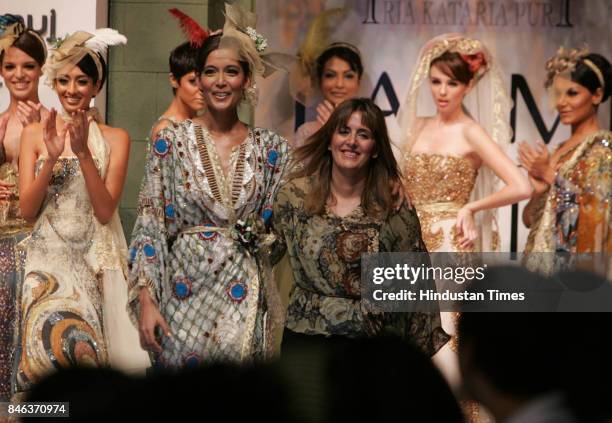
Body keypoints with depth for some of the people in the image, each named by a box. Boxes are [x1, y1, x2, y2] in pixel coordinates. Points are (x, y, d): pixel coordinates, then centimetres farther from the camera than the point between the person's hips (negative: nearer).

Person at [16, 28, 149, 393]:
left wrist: (83, 152, -14)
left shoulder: (115, 139, 4)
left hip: (96, 261, 0)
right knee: (58, 336, -20)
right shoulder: (35, 134, 7)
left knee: (74, 341, -18)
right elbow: (27, 210, 1)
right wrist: (51, 158, -12)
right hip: (48, 257, 0)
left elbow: (105, 211, -5)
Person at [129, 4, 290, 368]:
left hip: (244, 299, 1)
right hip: (185, 293, -1)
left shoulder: (270, 148, 4)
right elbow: (150, 224, -3)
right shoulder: (172, 141, -1)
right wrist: (146, 298, -9)